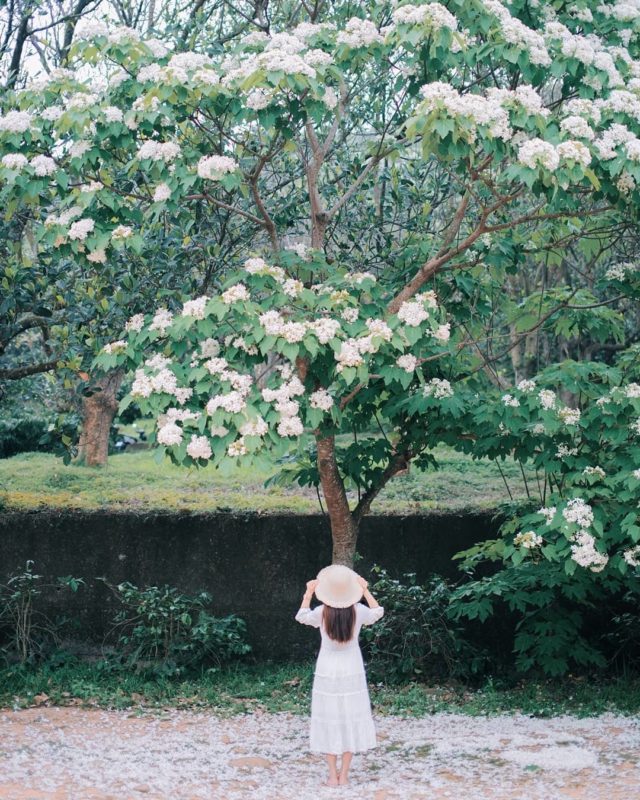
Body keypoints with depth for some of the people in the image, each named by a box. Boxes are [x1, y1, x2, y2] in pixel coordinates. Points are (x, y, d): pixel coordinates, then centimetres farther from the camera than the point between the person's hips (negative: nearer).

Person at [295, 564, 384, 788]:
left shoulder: (322, 612, -13)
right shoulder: (358, 611, -10)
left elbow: (302, 617, 8)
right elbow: (377, 612, 13)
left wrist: (308, 593, 13)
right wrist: (365, 590, 17)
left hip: (327, 672, -1)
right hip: (352, 672, 1)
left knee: (329, 721, 5)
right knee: (350, 720, 6)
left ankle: (333, 775, 4)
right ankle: (344, 775, 7)